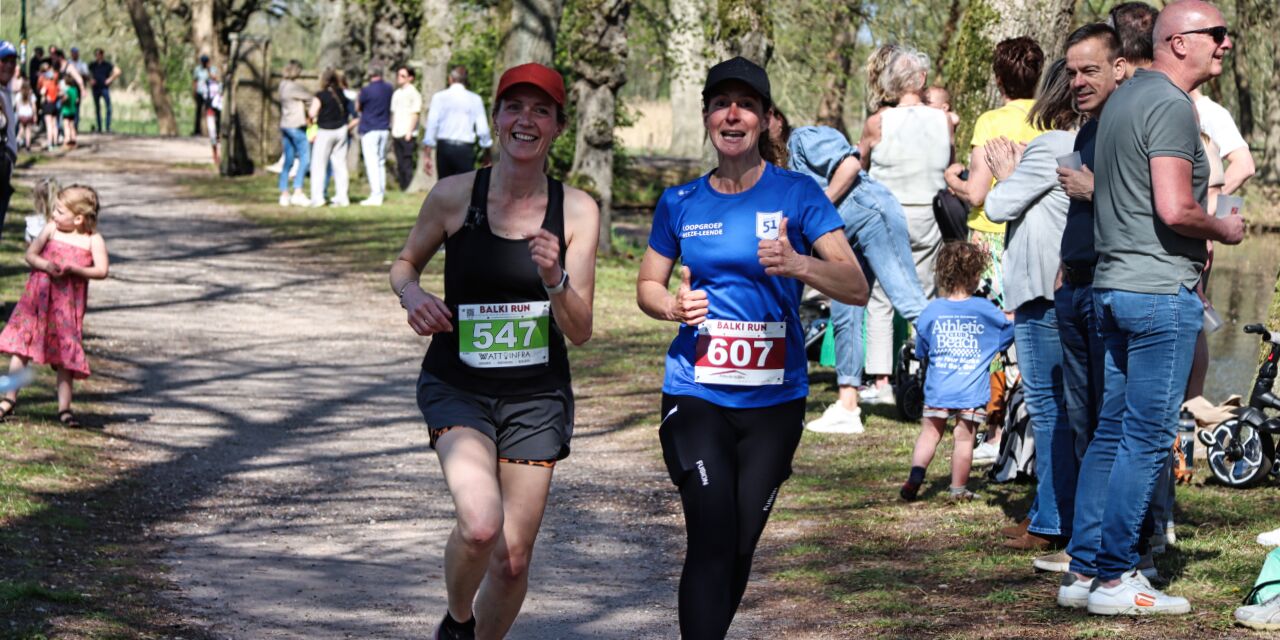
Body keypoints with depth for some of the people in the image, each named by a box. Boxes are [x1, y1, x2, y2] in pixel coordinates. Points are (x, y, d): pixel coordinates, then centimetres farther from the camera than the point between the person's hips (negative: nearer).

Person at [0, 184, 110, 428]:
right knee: (21, 346, -1)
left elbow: (101, 270, -11)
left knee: (66, 356, 3)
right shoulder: (51, 229, 2)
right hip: (38, 296, 2)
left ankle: (64, 408, 11)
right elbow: (30, 254, 3)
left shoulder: (93, 240, -4)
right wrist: (46, 265, -17)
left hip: (69, 301, -2)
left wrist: (73, 269, -22)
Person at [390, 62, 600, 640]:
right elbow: (405, 263, 11)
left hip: (537, 397, 2)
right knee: (481, 524, -26)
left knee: (513, 559, 3)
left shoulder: (576, 211, -5)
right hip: (458, 387, -2)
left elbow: (580, 331, -5)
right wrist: (412, 296, -11)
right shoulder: (455, 196, -7)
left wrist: (555, 280, -24)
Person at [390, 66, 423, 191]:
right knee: (400, 164, 8)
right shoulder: (397, 94, 17)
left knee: (407, 164, -7)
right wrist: (392, 133, 14)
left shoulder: (413, 93, -4)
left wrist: (409, 131, -15)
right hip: (396, 134, 7)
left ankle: (409, 188, -3)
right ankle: (402, 188, 11)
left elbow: (415, 113, -9)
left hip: (407, 135, -7)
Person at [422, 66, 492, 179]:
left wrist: (426, 155, 0)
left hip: (444, 147, 2)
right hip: (465, 148, -1)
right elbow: (482, 129, -1)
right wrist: (487, 154, 13)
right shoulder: (475, 99, 2)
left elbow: (431, 126, -2)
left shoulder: (439, 97, 2)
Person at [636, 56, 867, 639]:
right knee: (712, 538, -17)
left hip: (775, 398, 0)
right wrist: (674, 306, -8)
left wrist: (799, 265, -32)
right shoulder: (680, 203, 4)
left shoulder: (797, 194, -4)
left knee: (741, 544, 7)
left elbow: (857, 289, -12)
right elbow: (647, 287, 16)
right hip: (696, 394, 0)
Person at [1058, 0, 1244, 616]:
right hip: (1160, 289, -10)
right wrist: (1225, 230, -4)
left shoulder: (1125, 96, 17)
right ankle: (1114, 579, -3)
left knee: (1111, 432, 12)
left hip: (1113, 285, 10)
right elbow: (1175, 209, -22)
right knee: (1147, 438, -5)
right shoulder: (1171, 104, -14)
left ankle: (1083, 570, 14)